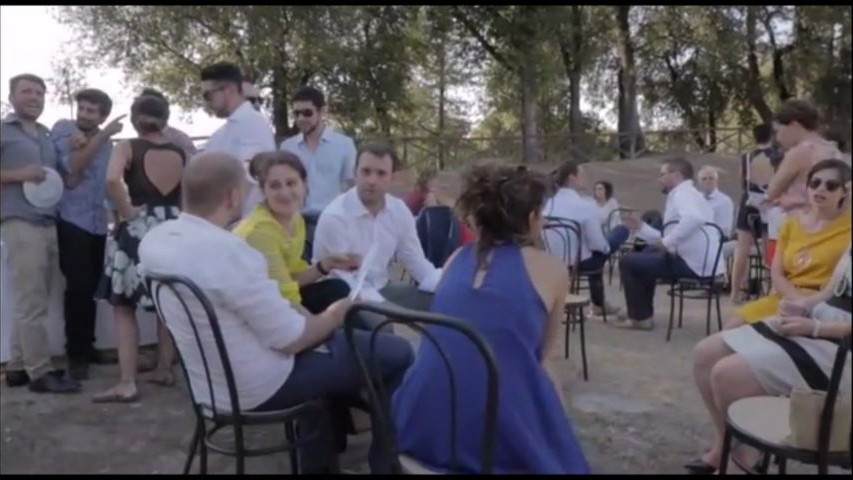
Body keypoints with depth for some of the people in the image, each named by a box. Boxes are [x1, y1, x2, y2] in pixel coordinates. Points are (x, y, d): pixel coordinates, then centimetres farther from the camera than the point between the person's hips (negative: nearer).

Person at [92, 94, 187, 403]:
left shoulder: (127, 147, -5)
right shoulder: (180, 153, 6)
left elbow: (112, 181, -24)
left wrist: (127, 211, -13)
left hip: (137, 231, -4)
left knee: (124, 306, 3)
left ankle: (127, 383, -1)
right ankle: (164, 369, 25)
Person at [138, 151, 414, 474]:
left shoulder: (155, 239, -4)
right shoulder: (229, 251, -30)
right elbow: (289, 339, -25)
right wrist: (333, 316, -5)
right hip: (260, 389, -9)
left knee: (318, 330, 33)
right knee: (396, 354, -2)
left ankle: (317, 465, 37)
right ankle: (384, 465, 18)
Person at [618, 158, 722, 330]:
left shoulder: (682, 193, -10)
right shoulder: (685, 194, 22)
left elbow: (693, 219, -34)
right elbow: (669, 239, 19)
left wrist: (667, 242, -26)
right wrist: (641, 227, 16)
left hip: (693, 264, -11)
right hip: (699, 262, 11)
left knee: (628, 262, -4)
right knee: (647, 255, 32)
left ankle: (640, 317, 7)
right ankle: (644, 313, 34)